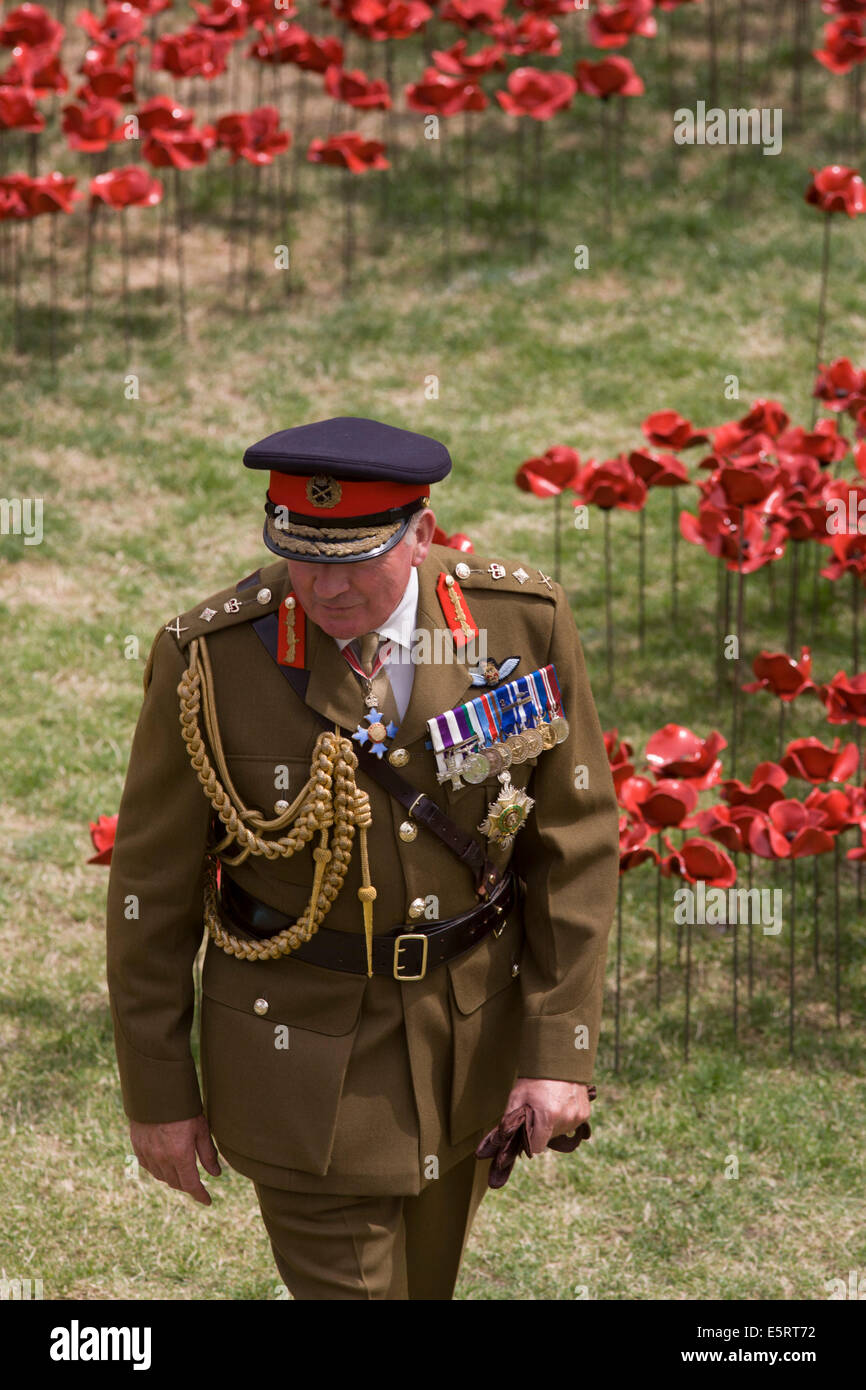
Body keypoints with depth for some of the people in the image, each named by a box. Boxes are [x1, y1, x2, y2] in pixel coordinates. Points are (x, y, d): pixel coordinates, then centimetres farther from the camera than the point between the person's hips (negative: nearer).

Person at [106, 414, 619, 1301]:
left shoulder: (523, 622, -14)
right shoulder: (209, 659, -19)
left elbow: (575, 845, -6)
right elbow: (154, 882, -9)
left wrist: (562, 1048, -8)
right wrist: (157, 1090, -4)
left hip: (473, 1030, 3)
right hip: (304, 1043, -3)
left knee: (423, 1280, 23)